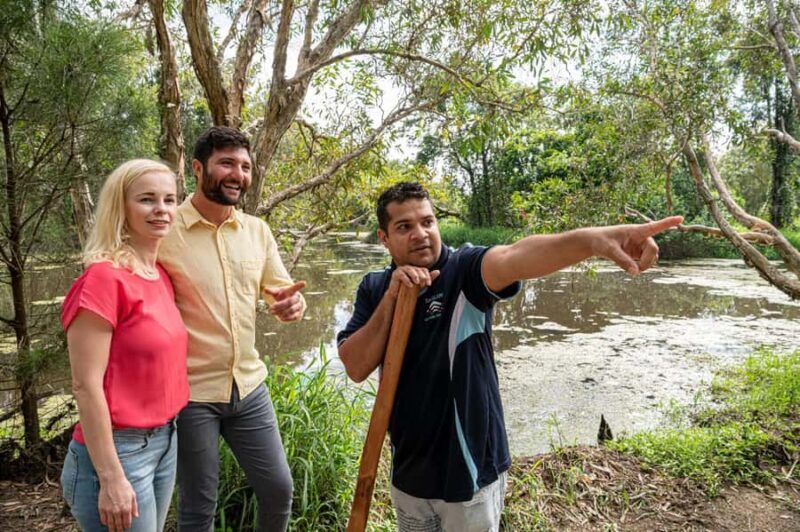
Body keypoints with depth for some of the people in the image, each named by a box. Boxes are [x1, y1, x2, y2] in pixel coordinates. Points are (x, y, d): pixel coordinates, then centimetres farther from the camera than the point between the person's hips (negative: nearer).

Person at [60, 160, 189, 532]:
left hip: (165, 441, 8)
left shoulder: (161, 276, 4)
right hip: (119, 451, -7)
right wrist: (111, 478, -18)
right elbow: (86, 385, -19)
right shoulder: (104, 278, -19)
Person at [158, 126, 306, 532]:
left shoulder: (258, 230, 3)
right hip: (190, 392, -4)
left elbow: (282, 289, 8)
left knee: (279, 488, 16)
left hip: (249, 387, 5)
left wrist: (292, 302, -17)